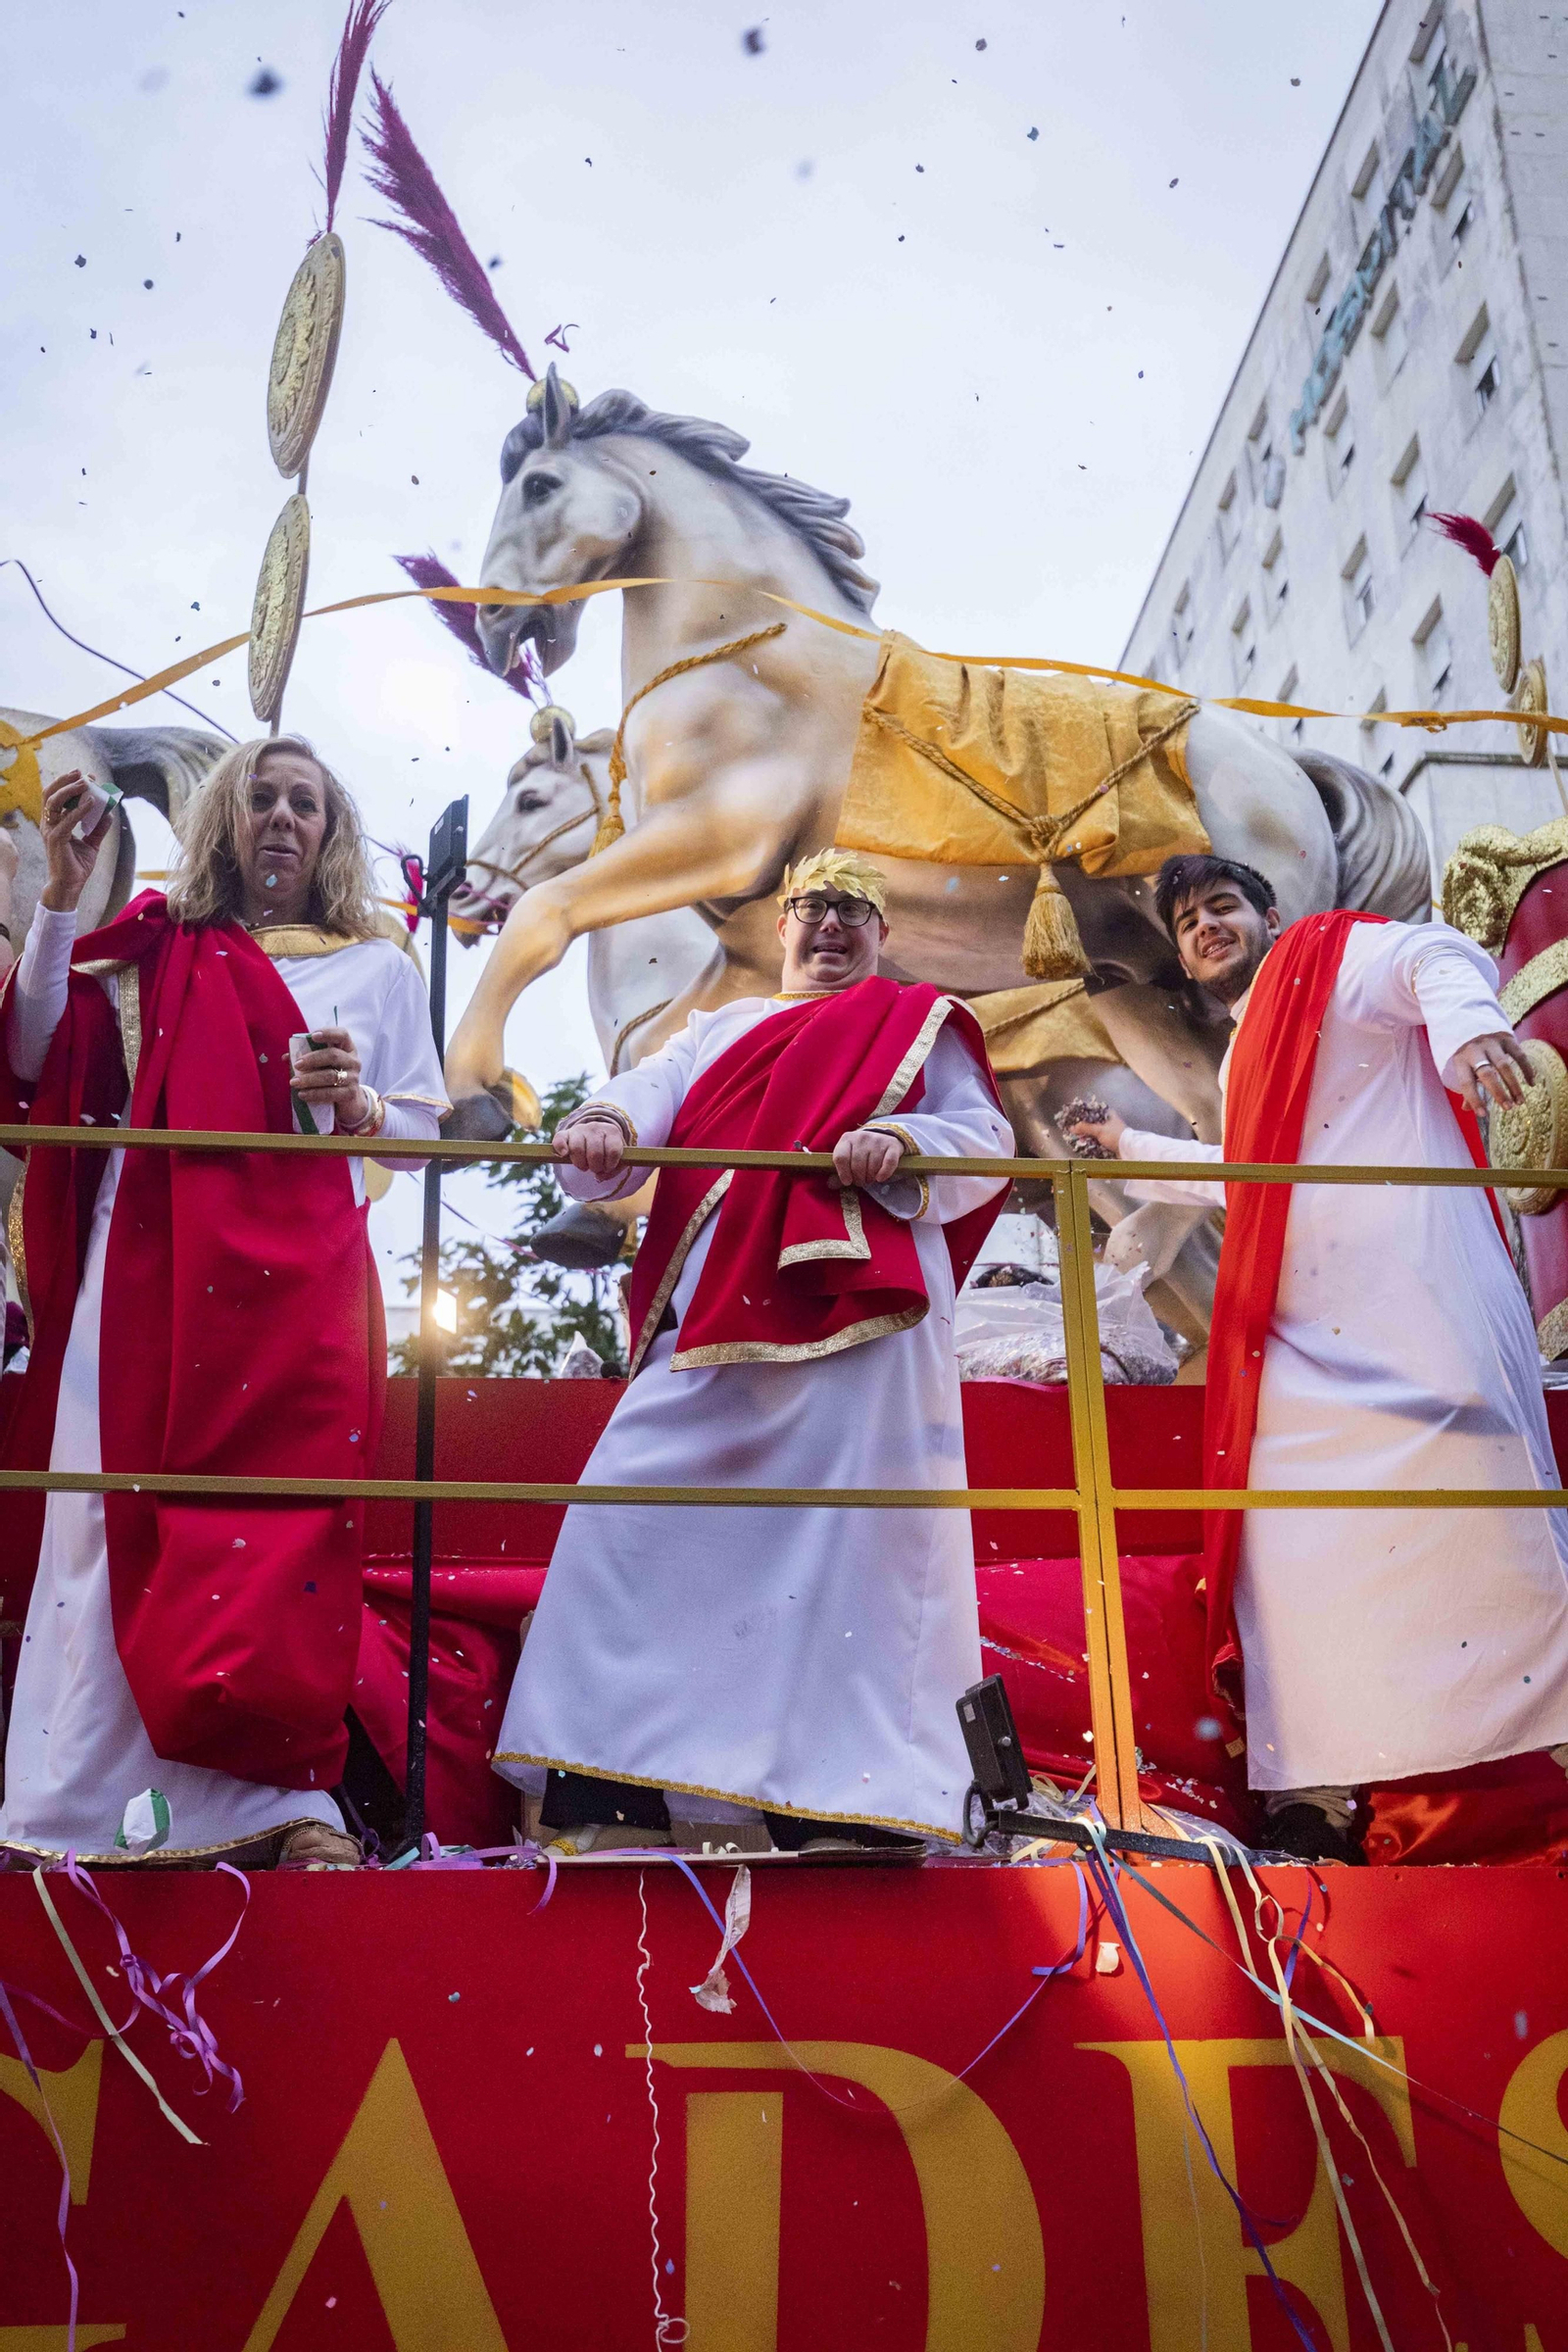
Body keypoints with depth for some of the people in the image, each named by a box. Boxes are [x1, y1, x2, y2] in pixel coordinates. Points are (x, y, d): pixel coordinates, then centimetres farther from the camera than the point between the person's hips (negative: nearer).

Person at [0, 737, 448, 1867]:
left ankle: (288, 1795, -5)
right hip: (146, 1267, 1)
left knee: (283, 1515, -8)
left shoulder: (378, 966, 17)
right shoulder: (156, 949, 17)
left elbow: (426, 1132, 14)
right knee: (116, 1514, -4)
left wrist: (355, 1103, -8)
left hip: (295, 1275, 0)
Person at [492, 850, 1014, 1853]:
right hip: (712, 1319, 4)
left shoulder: (922, 1026, 19)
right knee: (638, 1506, -5)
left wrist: (901, 1143, -16)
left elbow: (983, 1139, 5)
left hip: (851, 1304, -3)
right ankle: (612, 1786, 0)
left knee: (845, 1529, -10)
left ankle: (853, 1793, -6)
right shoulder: (718, 1031, 29)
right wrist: (603, 1123, -14)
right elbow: (648, 1096, 10)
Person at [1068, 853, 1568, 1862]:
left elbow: (1440, 956, -12)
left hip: (1412, 1279, -8)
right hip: (1303, 1325, 8)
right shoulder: (1244, 1060, 32)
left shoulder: (1332, 956, 10)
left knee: (1462, 1506, -20)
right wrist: (1131, 1146, 58)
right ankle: (1319, 1793, 5)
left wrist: (1465, 1020, -36)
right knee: (1298, 1540, 1)